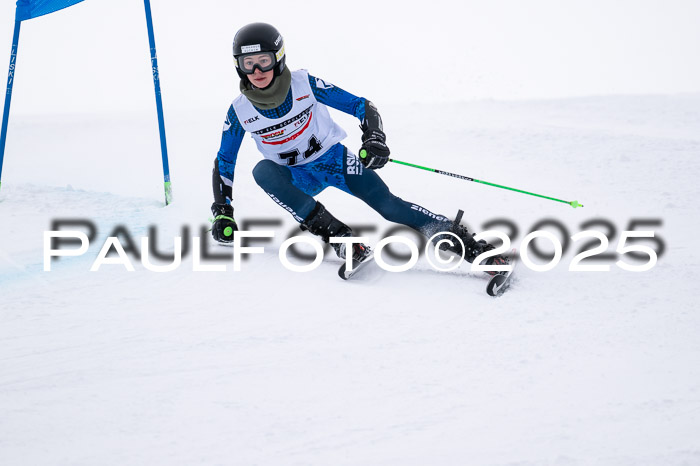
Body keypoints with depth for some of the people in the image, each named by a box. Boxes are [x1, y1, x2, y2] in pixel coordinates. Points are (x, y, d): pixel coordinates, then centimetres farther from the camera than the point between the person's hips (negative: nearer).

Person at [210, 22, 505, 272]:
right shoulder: (239, 112, -13)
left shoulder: (304, 84, -18)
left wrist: (374, 138, -32)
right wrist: (222, 213, -6)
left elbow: (361, 106, -13)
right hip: (296, 178, 2)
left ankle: (475, 250, -28)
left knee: (385, 202, -24)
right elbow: (224, 163, 1)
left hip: (333, 159, -2)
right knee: (262, 170, -32)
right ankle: (337, 235, -36)